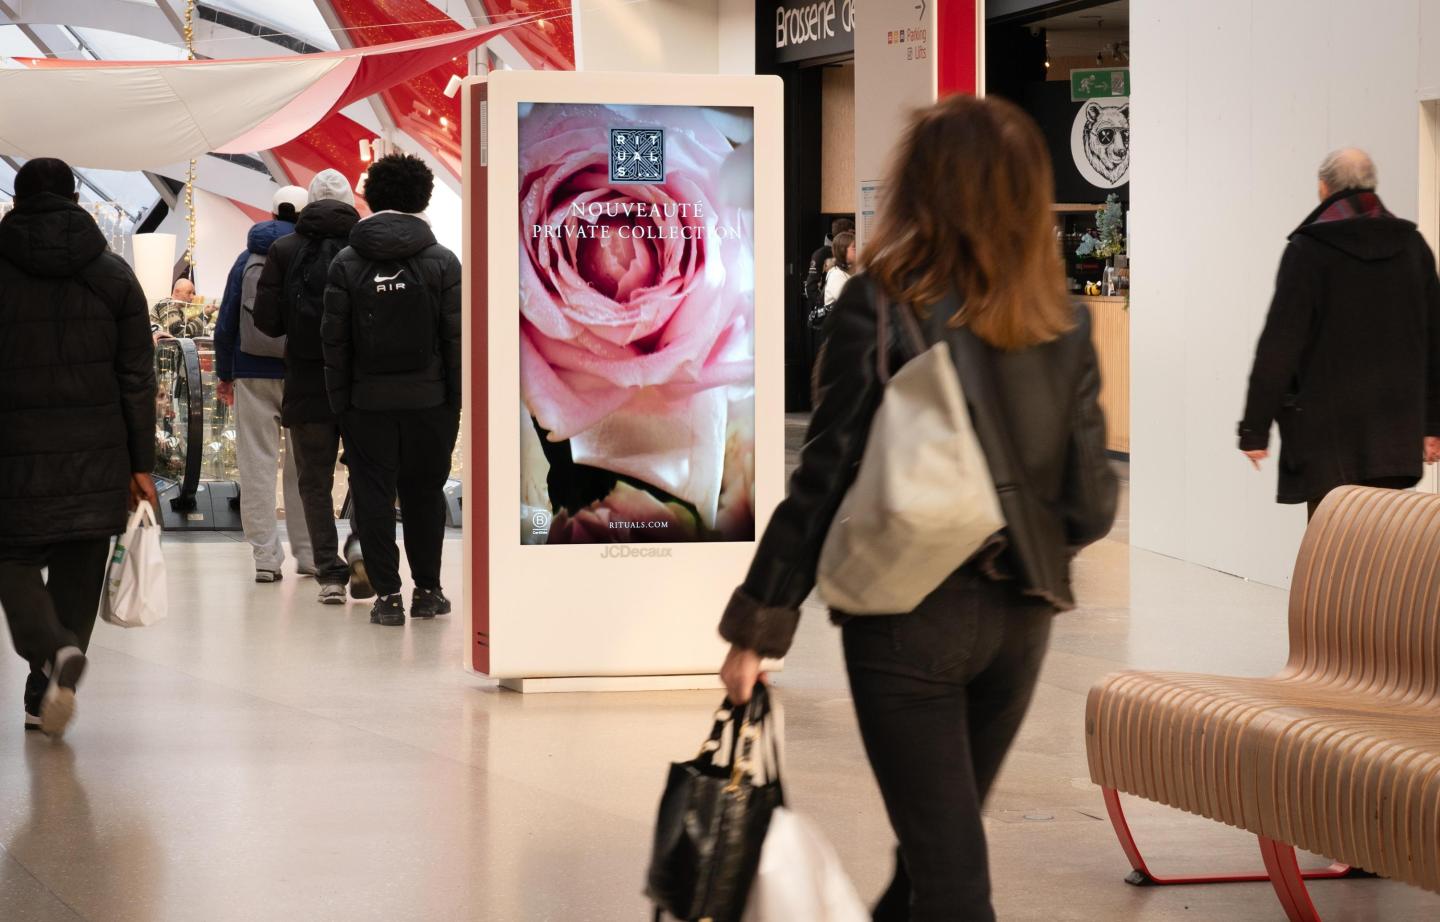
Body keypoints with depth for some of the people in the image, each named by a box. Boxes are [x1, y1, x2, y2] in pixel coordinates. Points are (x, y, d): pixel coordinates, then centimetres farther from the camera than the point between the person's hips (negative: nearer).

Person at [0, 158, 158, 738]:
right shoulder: (114, 275, 4)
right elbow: (137, 378, 3)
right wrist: (142, 464, 7)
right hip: (96, 456, 2)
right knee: (78, 571, 9)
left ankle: (53, 650, -21)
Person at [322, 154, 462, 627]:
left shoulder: (346, 263, -2)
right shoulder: (442, 262, -3)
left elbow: (334, 340, -1)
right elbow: (456, 337, -4)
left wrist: (340, 401, 5)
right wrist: (456, 400, 3)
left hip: (368, 400, 0)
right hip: (428, 400, 0)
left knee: (373, 496, 4)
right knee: (424, 494, 12)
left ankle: (388, 596, 1)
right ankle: (427, 589, 17)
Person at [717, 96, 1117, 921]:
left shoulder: (881, 307, -12)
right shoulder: (1066, 326, 0)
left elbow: (824, 479, -12)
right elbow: (1091, 507, 0)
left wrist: (758, 627, -6)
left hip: (910, 614, -4)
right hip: (1020, 617, 5)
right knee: (943, 838, 21)